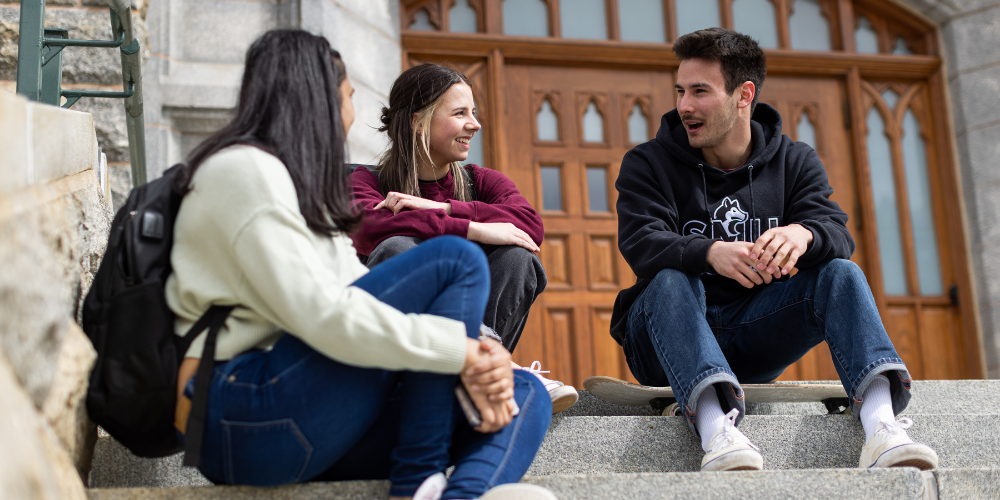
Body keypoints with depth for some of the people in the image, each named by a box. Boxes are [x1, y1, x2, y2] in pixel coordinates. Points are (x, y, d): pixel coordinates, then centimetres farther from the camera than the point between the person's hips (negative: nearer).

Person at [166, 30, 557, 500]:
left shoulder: (302, 187, 26)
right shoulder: (242, 170, -5)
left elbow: (363, 302, 13)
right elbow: (321, 315, -18)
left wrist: (473, 369, -4)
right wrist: (460, 349, -16)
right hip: (245, 415, -9)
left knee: (524, 396, -6)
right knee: (456, 259, -15)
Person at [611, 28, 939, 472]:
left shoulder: (794, 162, 7)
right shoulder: (648, 164, 0)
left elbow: (837, 233, -11)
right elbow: (641, 244, -19)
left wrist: (803, 234, -37)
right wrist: (711, 252, -41)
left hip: (753, 337, 2)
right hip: (668, 336, -2)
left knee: (840, 273, -20)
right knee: (671, 280, -33)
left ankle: (880, 422, -43)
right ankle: (715, 427, -58)